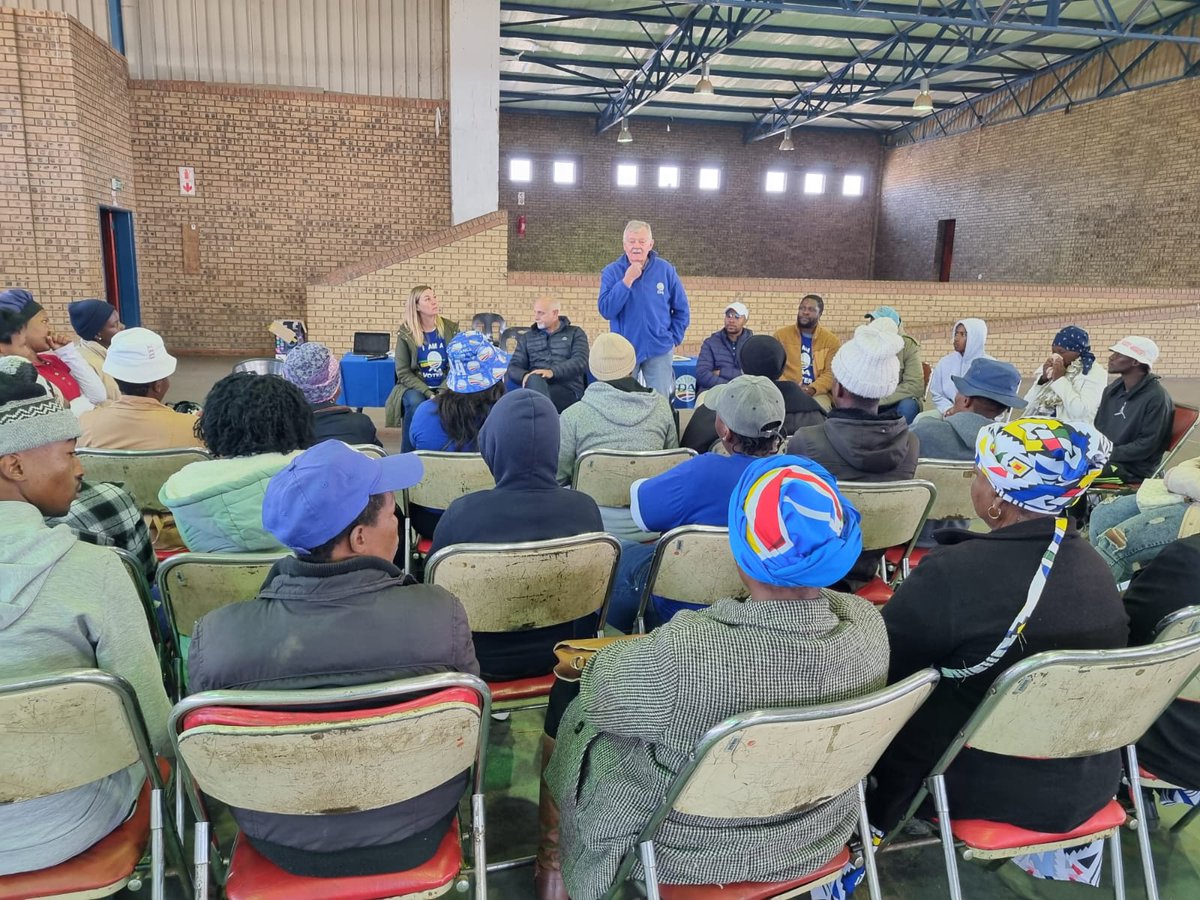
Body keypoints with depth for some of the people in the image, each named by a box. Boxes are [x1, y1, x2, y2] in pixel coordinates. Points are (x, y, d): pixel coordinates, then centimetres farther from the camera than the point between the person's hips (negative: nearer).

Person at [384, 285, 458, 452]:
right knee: (415, 403, -34)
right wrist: (429, 394, -19)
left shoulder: (451, 329, 2)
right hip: (415, 387, -1)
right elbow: (403, 373, -6)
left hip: (444, 387, 1)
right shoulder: (405, 333, -4)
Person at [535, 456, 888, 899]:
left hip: (686, 853, -5)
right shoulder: (868, 626, -22)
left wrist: (646, 646, 2)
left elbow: (597, 682, -17)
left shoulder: (682, 656, -38)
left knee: (570, 694, 16)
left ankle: (552, 853, 38)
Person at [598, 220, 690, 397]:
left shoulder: (666, 270, -2)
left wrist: (674, 338, -2)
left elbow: (682, 310, 6)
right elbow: (606, 310, -15)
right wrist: (627, 280, -19)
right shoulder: (611, 271, -4)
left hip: (659, 350, 0)